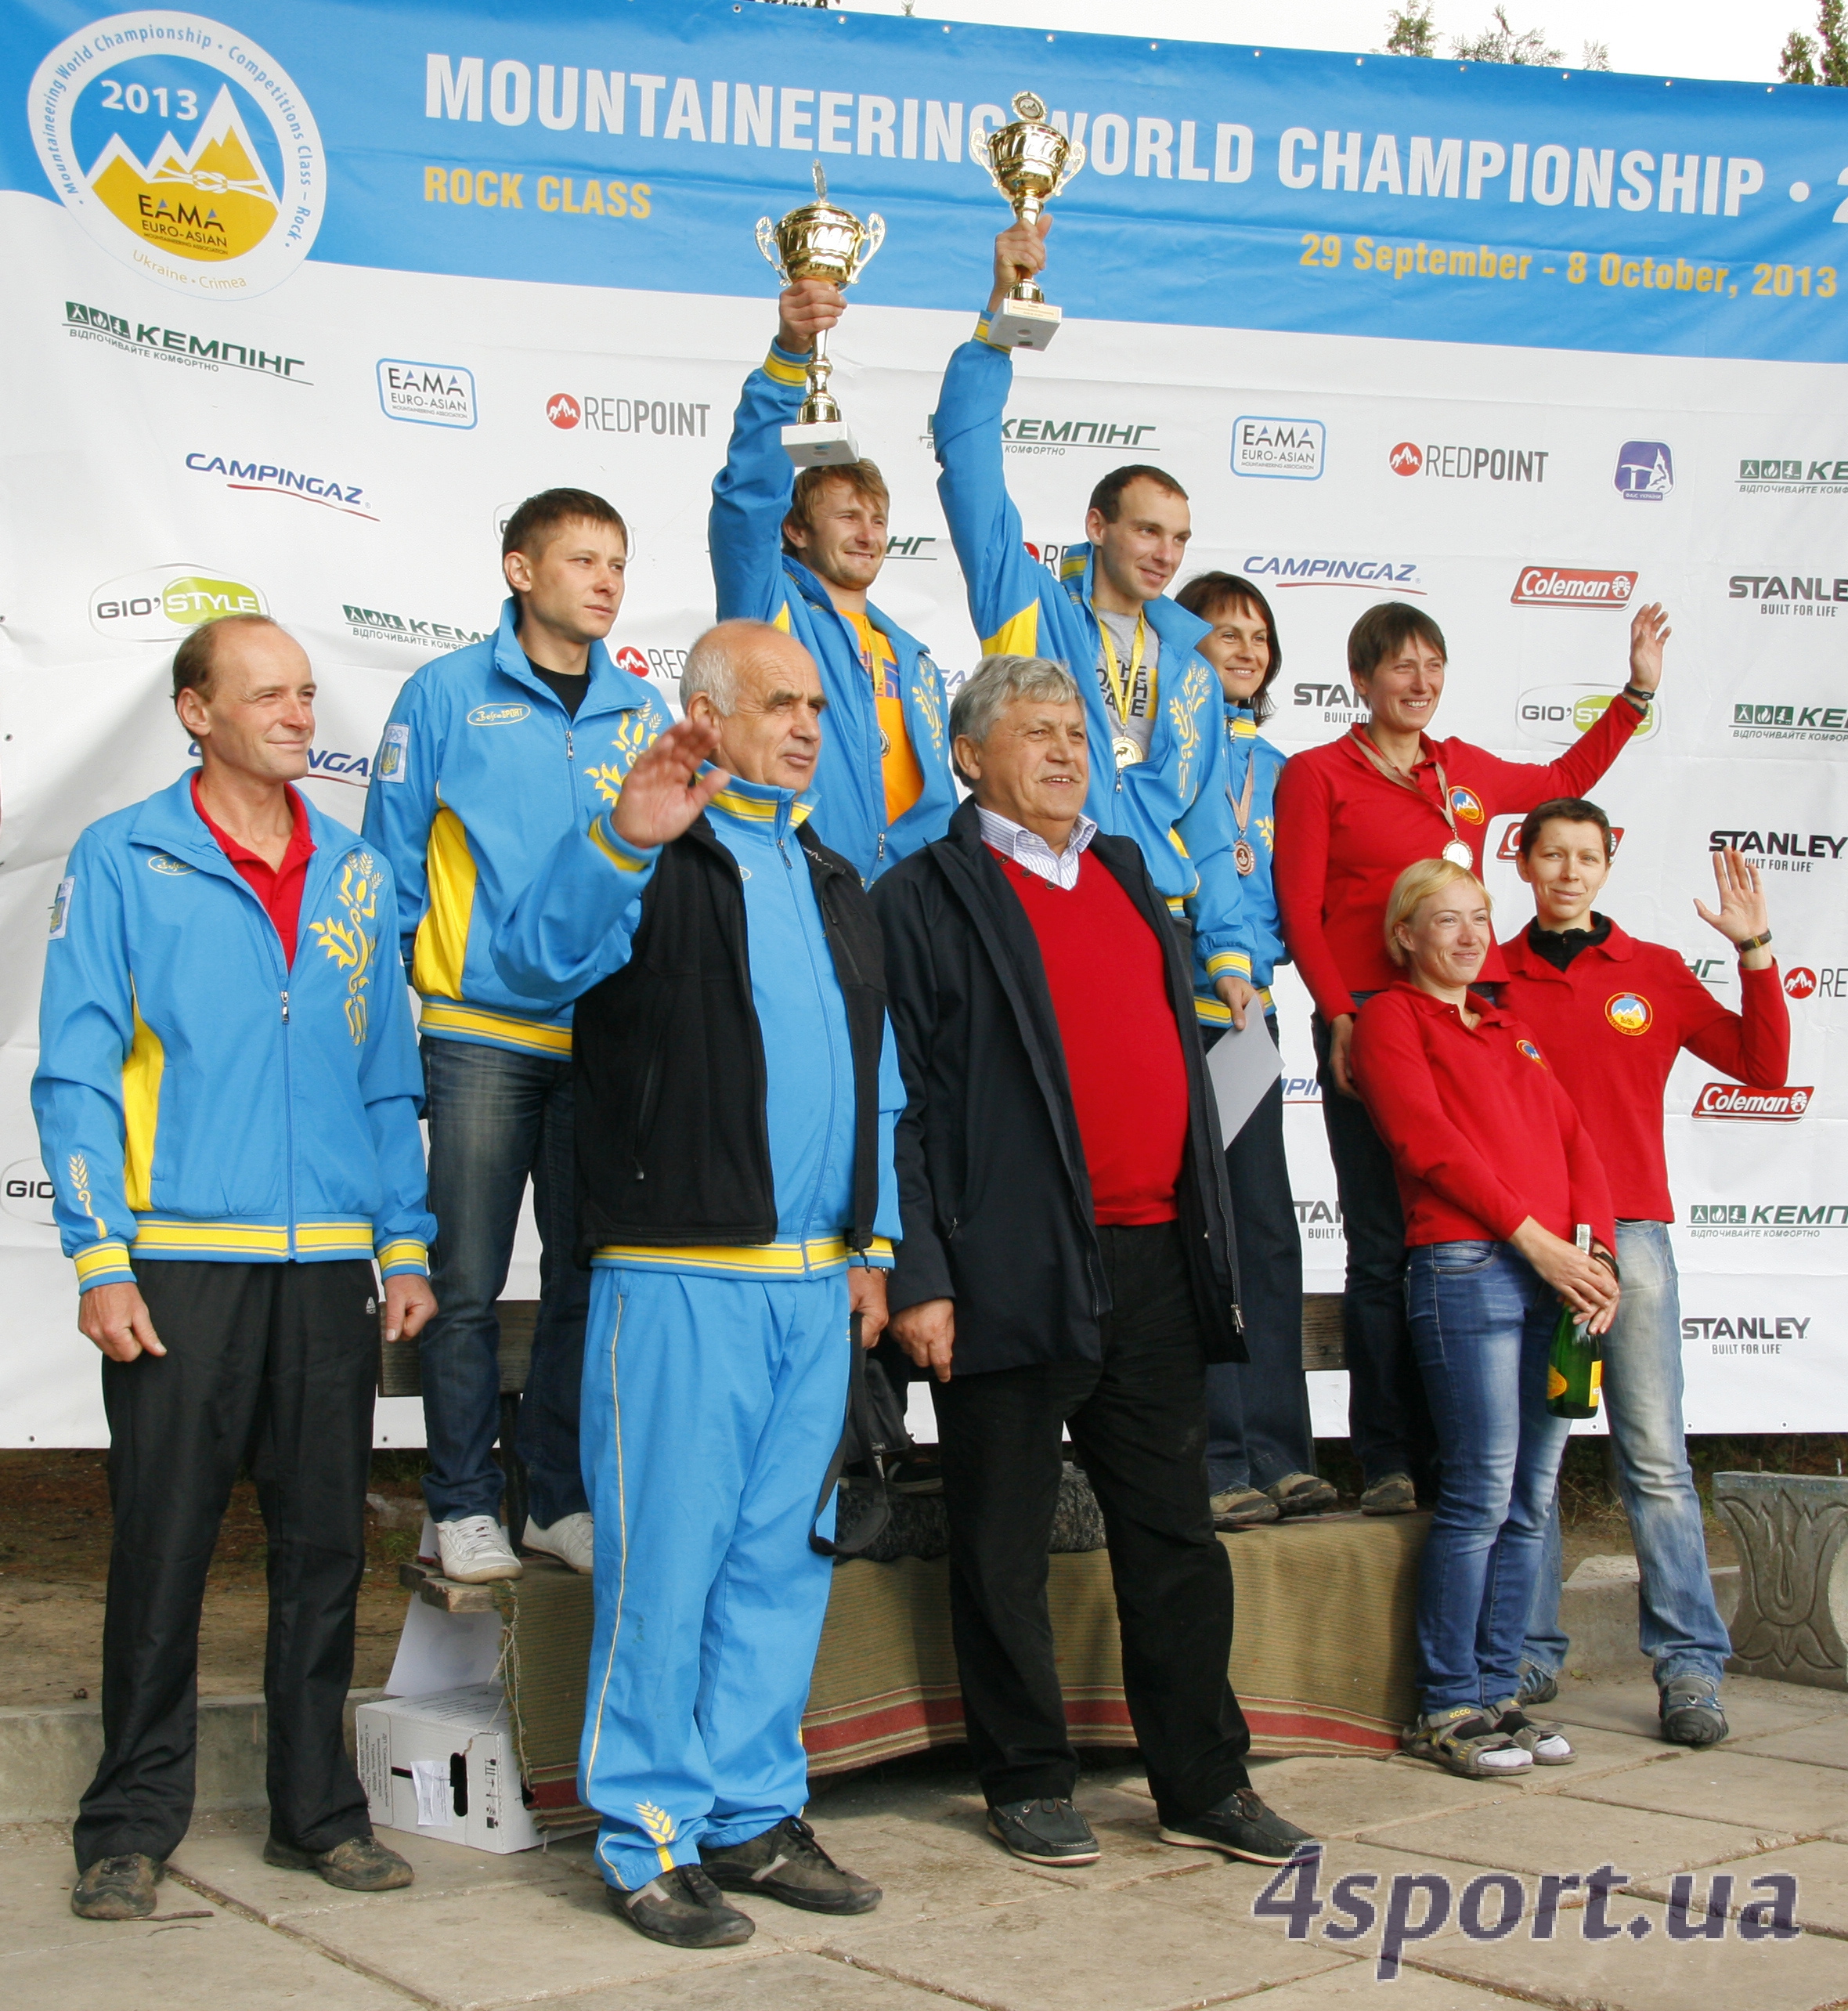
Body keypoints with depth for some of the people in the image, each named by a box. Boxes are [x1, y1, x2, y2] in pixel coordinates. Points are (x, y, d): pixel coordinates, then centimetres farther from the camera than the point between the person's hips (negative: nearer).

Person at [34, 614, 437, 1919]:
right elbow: (75, 1073, -3)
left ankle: (320, 1810, 22)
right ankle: (133, 1826, 14)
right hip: (182, 1265, -4)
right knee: (164, 1552, 1)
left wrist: (405, 1247, 8)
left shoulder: (357, 874, 12)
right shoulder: (124, 861, 0)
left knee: (325, 1546, 9)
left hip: (331, 1269, 4)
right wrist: (100, 1260, -10)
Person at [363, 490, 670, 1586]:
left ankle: (563, 1497, 19)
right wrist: (415, 974, -1)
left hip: (606, 1039, 3)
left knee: (586, 1280, 8)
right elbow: (393, 859, 3)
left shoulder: (645, 713, 9)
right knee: (470, 1283, 0)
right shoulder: (447, 694, 0)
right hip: (482, 1035, -3)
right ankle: (466, 1503, 12)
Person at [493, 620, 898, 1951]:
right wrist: (622, 839, -39)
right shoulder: (648, 861, -1)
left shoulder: (835, 884, 20)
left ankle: (752, 1815, 23)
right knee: (666, 1561, -3)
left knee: (781, 1558, 12)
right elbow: (539, 956, -23)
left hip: (816, 1285, 7)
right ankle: (651, 1840, 9)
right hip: (680, 1277, -7)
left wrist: (874, 1245, 16)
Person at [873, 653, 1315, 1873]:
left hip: (1155, 1263, 6)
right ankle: (1030, 1784, 18)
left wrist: (1211, 1243, 16)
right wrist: (918, 1276, -14)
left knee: (1177, 1535, 11)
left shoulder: (1129, 877, 19)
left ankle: (1206, 1783, 21)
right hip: (1016, 1270, -6)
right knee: (1006, 1545, 4)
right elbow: (902, 1099, -7)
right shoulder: (928, 898, -1)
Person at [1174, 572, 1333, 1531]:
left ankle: (1276, 1453, 10)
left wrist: (1257, 967, 6)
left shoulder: (1271, 764, 20)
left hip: (1250, 1009, 6)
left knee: (1266, 1224, 4)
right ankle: (1217, 1462, -1)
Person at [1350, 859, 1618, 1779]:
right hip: (1465, 1269, -7)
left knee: (1531, 1499, 6)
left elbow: (1573, 1139, 17)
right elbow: (1431, 1144, -8)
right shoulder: (1390, 1019, 3)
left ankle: (1496, 1692, 13)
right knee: (1481, 1495, -8)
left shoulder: (1508, 1029, 24)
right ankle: (1445, 1706, 1)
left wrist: (1596, 1249, 0)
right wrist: (1534, 1240, -14)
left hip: (1556, 1275, 7)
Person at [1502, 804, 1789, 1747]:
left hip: (1629, 1231, -1)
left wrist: (1754, 950, -4)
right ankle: (1530, 1654, 12)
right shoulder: (1493, 978, 9)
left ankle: (1689, 1665, -1)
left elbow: (1764, 1068, 3)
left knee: (1655, 1456, -5)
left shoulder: (1655, 972, 9)